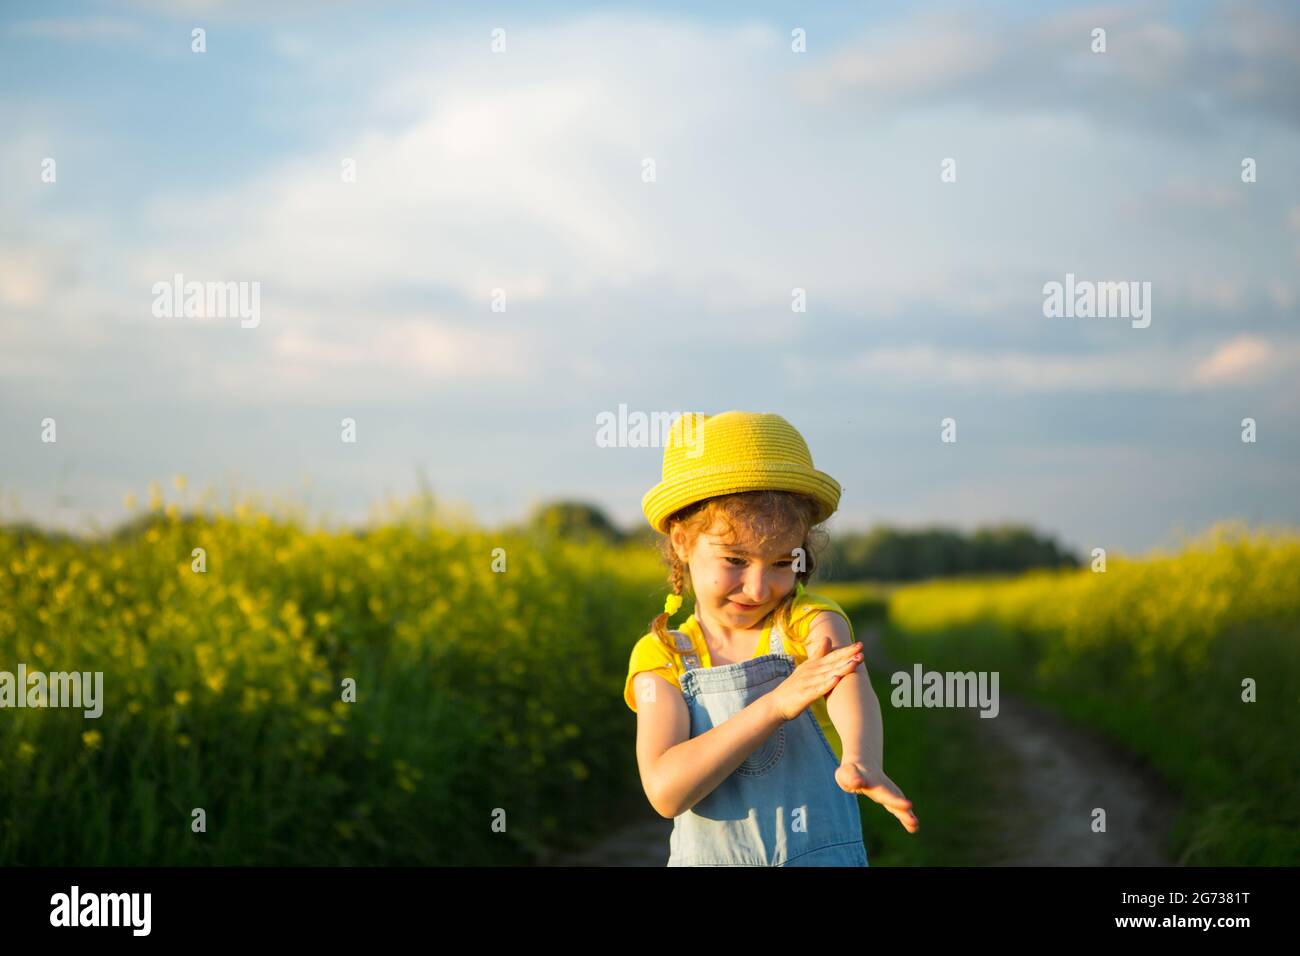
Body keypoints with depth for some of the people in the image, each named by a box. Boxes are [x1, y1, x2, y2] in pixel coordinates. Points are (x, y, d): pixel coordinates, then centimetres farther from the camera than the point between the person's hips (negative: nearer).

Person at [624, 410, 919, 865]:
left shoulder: (810, 622, -1)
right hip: (709, 859, 0)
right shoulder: (661, 658, -1)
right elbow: (666, 792, -13)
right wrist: (777, 704, -22)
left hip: (824, 856, 0)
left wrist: (861, 761, -43)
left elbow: (850, 684, -22)